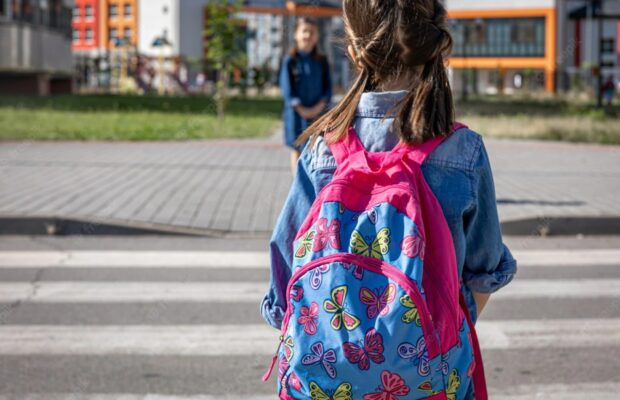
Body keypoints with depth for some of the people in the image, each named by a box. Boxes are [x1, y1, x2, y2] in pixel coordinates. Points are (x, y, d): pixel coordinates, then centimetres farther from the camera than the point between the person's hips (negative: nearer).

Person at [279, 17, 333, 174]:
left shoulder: (322, 62, 6)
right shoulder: (290, 61, 0)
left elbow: (327, 87, 4)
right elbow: (286, 87, -4)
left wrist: (319, 107, -11)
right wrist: (300, 109, -13)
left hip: (317, 112, 1)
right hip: (296, 113, -1)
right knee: (297, 149, 4)